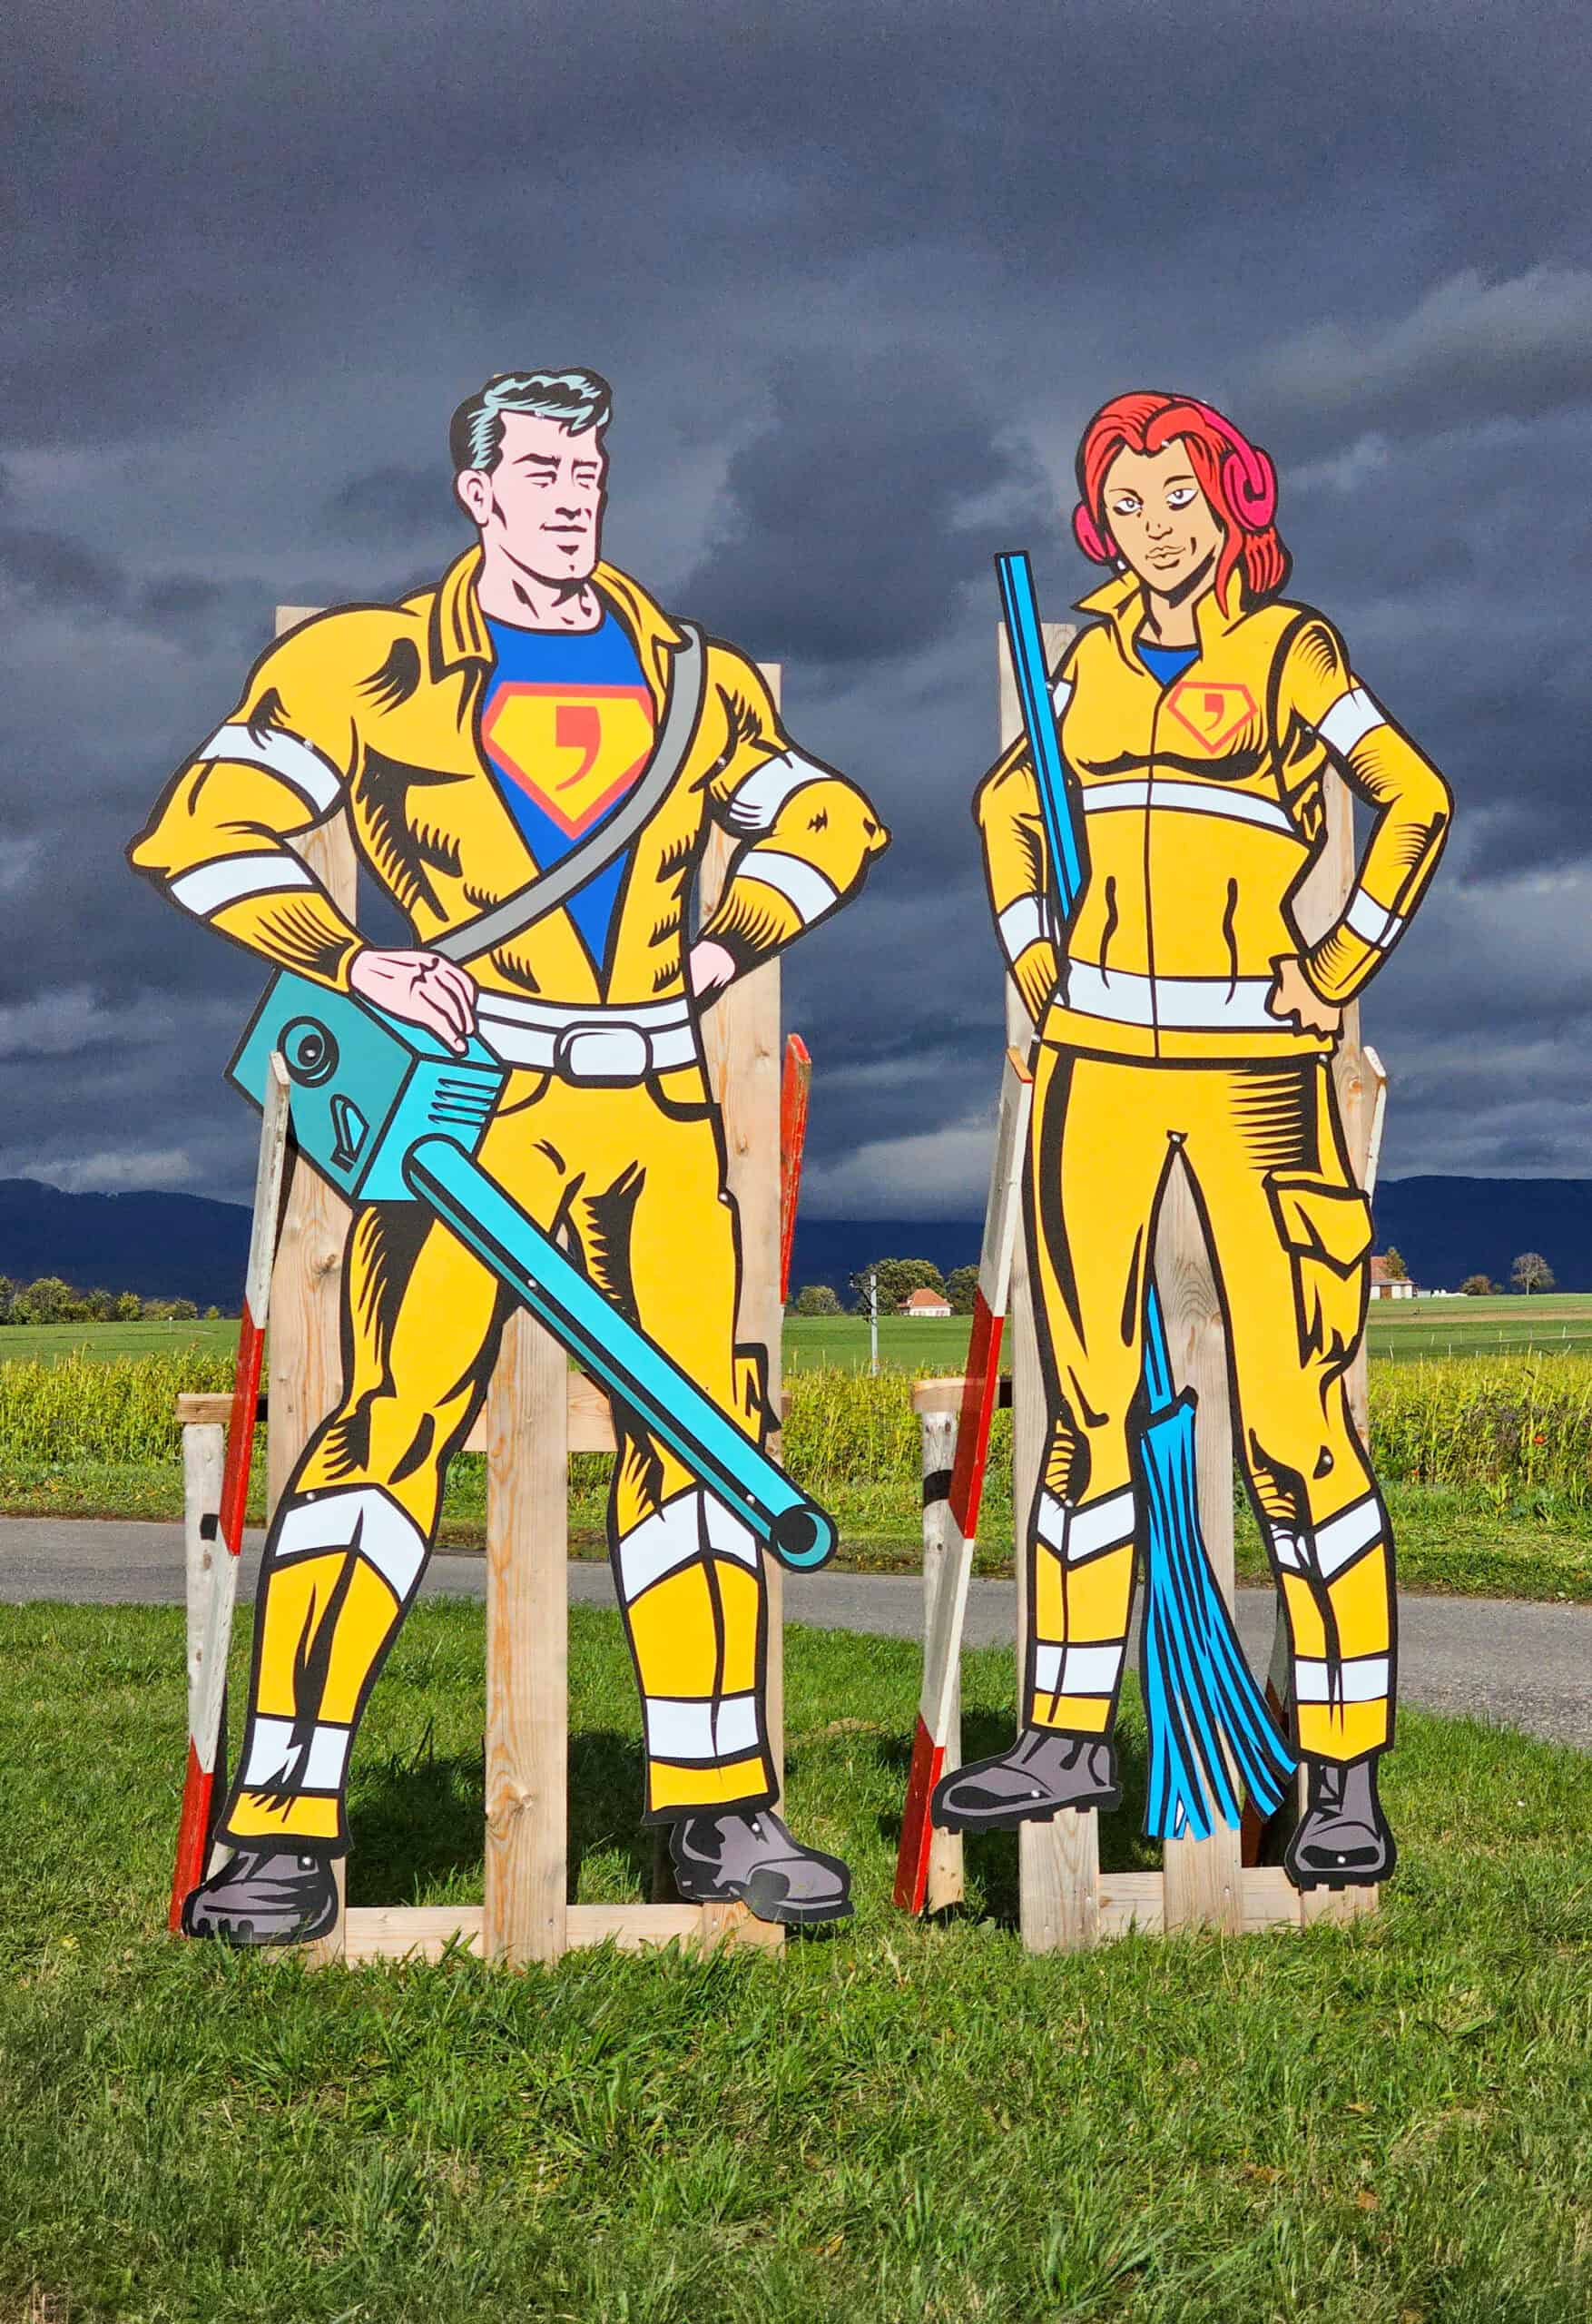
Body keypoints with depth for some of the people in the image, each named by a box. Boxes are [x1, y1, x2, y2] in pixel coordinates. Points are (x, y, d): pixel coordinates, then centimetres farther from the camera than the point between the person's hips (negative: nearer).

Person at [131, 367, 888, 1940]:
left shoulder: (690, 675, 16)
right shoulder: (368, 667, 4)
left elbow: (825, 823, 26)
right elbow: (203, 835, 1)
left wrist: (725, 946, 10)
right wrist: (356, 961, -10)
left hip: (658, 1111, 4)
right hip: (468, 1097, -4)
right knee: (388, 1427, -13)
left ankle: (717, 1811, 14)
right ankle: (283, 1826, -6)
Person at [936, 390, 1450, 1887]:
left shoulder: (1287, 648, 2)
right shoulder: (1094, 652, 15)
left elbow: (1413, 801, -5)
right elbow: (1009, 805, 27)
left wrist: (1338, 972, -9)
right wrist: (1032, 958, 14)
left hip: (1253, 1069, -4)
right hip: (1096, 1064, 5)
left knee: (1291, 1414, -8)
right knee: (1085, 1401, 7)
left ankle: (1345, 1778, 0)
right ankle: (1069, 1740, 17)